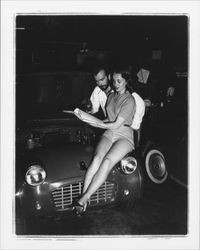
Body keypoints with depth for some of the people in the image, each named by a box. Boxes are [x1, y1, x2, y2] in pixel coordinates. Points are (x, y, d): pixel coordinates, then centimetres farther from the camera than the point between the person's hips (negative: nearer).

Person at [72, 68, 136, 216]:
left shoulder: (129, 100, -8)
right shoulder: (111, 96, 17)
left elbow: (116, 125, -12)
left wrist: (96, 124, -8)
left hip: (124, 137, -5)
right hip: (108, 134, 5)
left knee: (107, 161, -31)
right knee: (97, 158, -26)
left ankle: (84, 198, -37)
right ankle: (84, 197, -37)